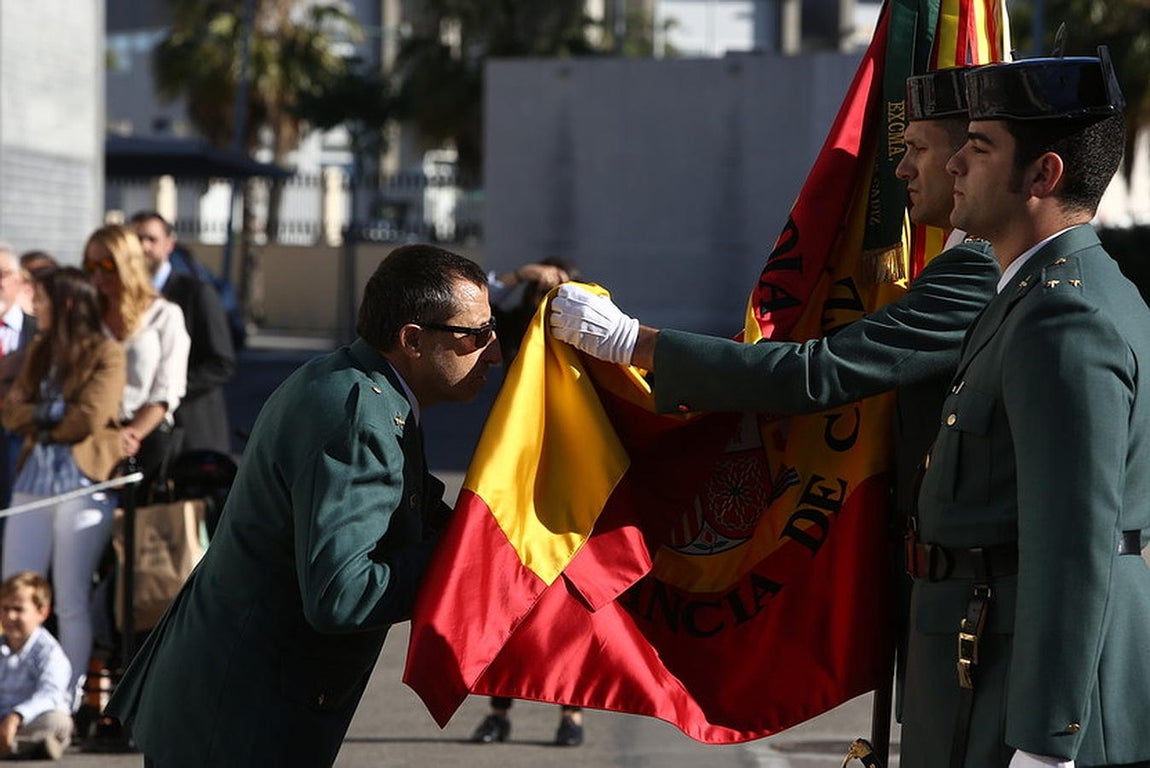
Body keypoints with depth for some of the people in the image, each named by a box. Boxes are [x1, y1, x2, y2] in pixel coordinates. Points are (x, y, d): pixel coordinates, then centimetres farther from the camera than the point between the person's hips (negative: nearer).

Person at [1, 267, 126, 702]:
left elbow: (89, 418, -14)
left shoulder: (106, 354, -4)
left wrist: (37, 416, 0)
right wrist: (53, 413, -9)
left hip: (82, 486, -6)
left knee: (71, 602, -1)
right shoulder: (40, 350, 17)